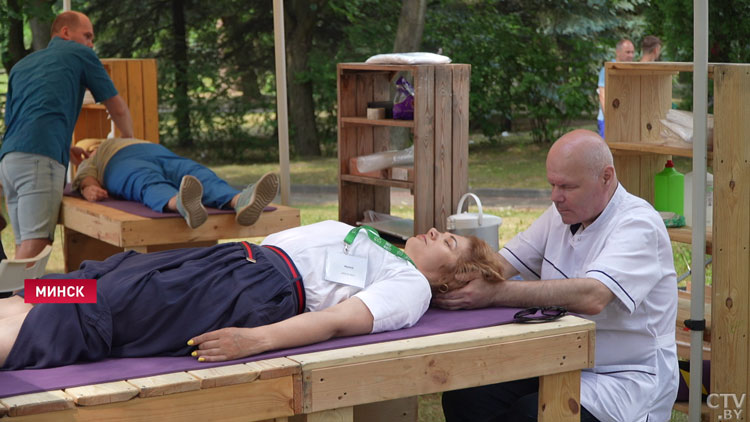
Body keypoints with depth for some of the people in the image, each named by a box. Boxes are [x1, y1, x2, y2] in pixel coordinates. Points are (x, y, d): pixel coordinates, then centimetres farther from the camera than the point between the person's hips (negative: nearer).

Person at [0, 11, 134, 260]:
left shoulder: (21, 66, 29)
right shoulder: (80, 54, 14)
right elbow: (118, 109, 19)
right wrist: (130, 141, 39)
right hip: (40, 158, -7)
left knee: (24, 247, 7)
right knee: (35, 245, -16)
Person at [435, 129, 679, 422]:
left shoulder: (639, 225, -16)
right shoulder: (563, 213, 10)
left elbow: (593, 297, -32)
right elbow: (502, 263, 5)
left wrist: (495, 293, -36)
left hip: (624, 380, -7)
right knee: (464, 396, -14)